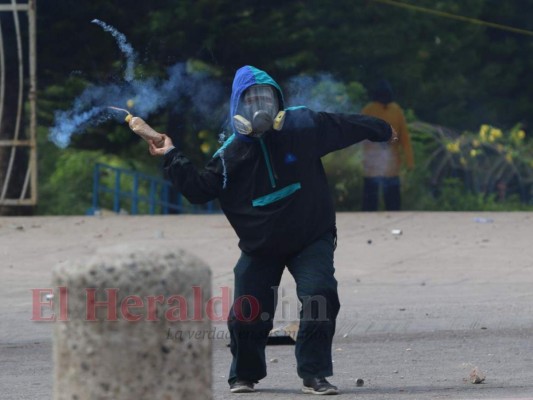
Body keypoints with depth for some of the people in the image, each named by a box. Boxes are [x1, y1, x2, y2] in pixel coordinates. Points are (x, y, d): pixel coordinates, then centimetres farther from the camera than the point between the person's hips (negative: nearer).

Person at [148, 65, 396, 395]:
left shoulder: (302, 126, -6)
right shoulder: (231, 154, -5)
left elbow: (344, 127, 8)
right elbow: (199, 189, -2)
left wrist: (382, 131, 20)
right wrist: (172, 158, -10)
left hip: (311, 240, -1)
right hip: (260, 248, 1)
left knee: (320, 296, -22)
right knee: (247, 313, -3)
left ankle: (315, 374, -12)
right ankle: (245, 375, 23)